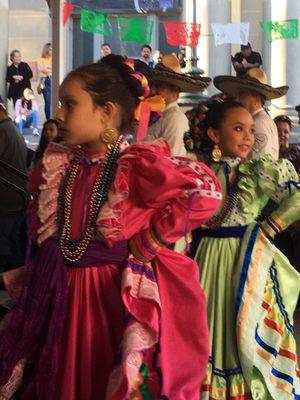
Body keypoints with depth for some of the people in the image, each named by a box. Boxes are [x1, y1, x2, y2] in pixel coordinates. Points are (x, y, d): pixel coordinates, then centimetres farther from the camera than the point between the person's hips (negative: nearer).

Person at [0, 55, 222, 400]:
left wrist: (151, 239, -18)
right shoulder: (57, 165, 4)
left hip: (118, 292, -6)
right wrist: (45, 251, 10)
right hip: (62, 293, 6)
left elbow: (206, 192, -24)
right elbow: (37, 216, 24)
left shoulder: (138, 165, -16)